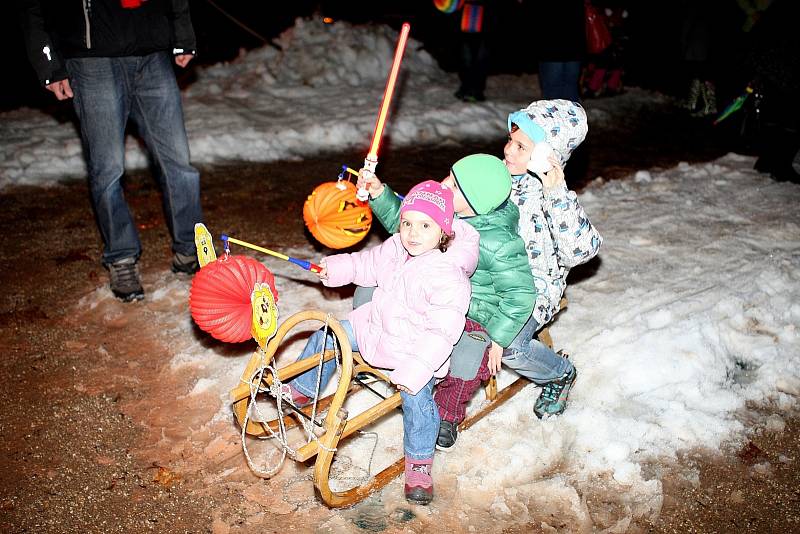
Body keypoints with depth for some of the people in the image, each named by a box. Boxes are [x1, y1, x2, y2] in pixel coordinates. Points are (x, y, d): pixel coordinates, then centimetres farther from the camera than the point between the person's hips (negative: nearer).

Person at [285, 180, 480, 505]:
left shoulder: (447, 275, -29)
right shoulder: (396, 248, -5)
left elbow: (443, 331, -32)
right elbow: (370, 264, 17)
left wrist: (416, 369, -37)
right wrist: (336, 268, 5)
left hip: (414, 347, -7)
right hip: (375, 326, 7)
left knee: (416, 396, -23)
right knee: (325, 338, 12)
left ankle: (419, 464, 2)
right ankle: (301, 391, 37)